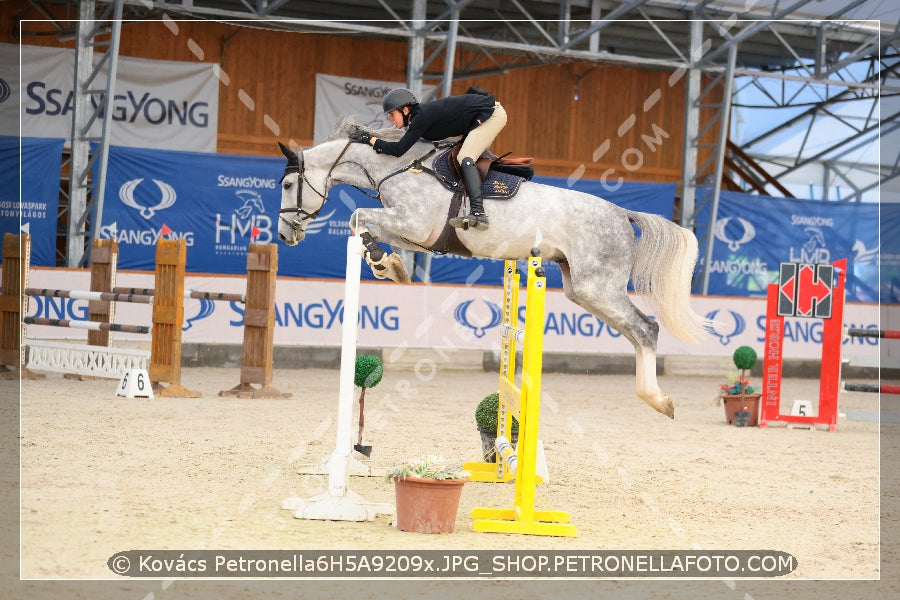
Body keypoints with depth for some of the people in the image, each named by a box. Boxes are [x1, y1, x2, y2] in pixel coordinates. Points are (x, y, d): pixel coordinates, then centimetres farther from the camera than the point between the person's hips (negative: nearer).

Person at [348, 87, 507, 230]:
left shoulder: (422, 117, -22)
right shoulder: (420, 116, 7)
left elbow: (398, 150, -22)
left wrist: (371, 140, -14)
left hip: (491, 113, -10)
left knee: (465, 158, -21)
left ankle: (478, 213, -33)